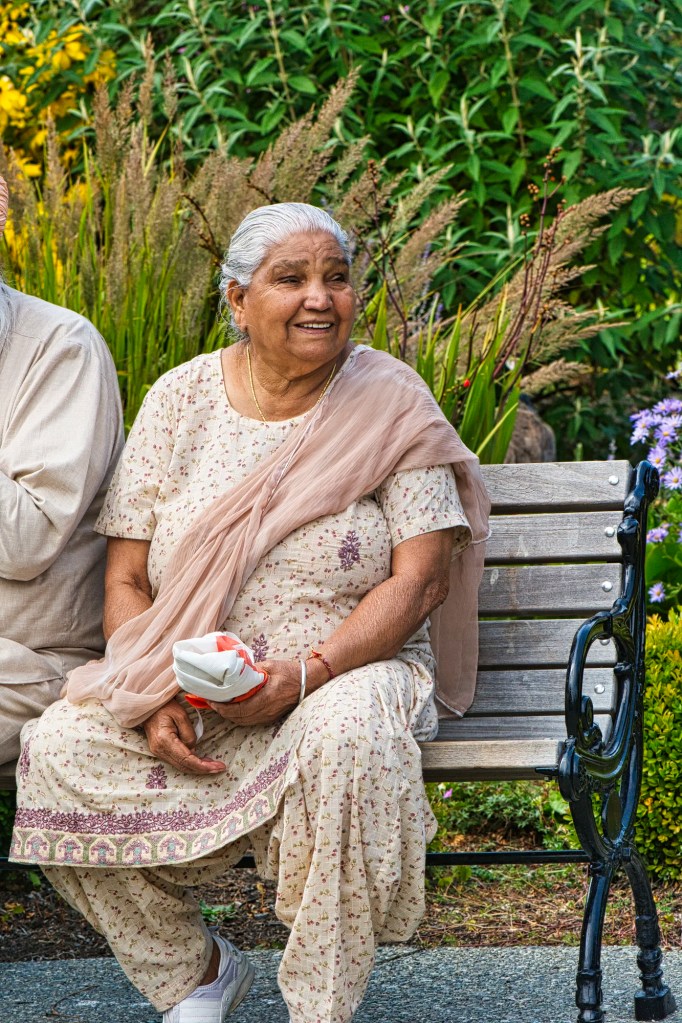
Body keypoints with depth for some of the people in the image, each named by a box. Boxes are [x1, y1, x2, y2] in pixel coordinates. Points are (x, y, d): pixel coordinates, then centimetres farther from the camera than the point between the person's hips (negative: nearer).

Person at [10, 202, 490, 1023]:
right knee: (59, 753, -22)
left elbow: (419, 579, -9)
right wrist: (156, 699, -15)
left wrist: (302, 675, -23)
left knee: (343, 739, -37)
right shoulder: (182, 399, 3)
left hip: (347, 670, -3)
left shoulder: (390, 403, -3)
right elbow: (126, 579, 3)